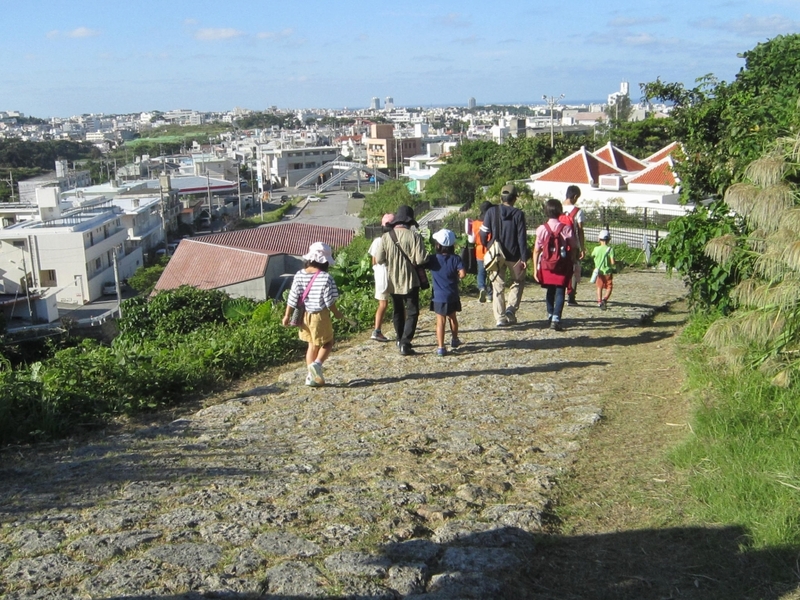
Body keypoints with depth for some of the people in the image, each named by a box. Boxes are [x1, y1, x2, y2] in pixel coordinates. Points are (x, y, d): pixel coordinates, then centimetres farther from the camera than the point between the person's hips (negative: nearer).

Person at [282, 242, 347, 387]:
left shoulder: (299, 275, -4)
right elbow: (329, 302, -14)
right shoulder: (326, 278, -18)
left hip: (304, 315, 5)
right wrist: (337, 313, 4)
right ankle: (317, 364, -11)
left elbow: (292, 298, -1)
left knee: (312, 345, 19)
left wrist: (287, 315, 7)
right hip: (320, 316, -5)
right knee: (327, 343, 13)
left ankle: (312, 376, 20)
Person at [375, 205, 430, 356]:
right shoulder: (414, 236, -15)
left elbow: (379, 259, -5)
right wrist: (428, 257, 1)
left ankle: (400, 340, 30)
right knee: (412, 312, 5)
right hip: (410, 281, -4)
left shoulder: (386, 237, -7)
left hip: (392, 281, 4)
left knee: (398, 312, 19)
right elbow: (421, 259, -21)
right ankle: (405, 344, -7)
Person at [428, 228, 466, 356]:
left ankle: (440, 347, -5)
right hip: (452, 296, 2)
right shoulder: (456, 259, -8)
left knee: (440, 322, 0)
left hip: (439, 297, -2)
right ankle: (454, 340, 41)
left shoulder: (433, 259, -8)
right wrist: (456, 276, 3)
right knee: (452, 318, 22)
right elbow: (463, 273, -18)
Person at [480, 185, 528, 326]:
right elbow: (522, 238, -9)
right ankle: (511, 307, 2)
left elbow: (483, 234, -3)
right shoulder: (518, 214, -8)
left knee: (498, 286, 10)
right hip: (514, 256, -2)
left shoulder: (491, 212, -3)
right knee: (518, 282, 19)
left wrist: (487, 247, 16)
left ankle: (500, 317, 6)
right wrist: (524, 258, -5)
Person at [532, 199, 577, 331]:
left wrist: (535, 268, 1)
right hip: (563, 266, -2)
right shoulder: (566, 228, -7)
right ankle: (556, 319, -13)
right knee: (560, 292, 0)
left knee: (550, 291, 19)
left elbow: (536, 250, -4)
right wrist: (571, 263, 9)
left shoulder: (542, 229, -6)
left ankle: (550, 316, 33)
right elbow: (573, 248, -4)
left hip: (546, 265, 2)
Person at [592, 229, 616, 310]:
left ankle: (599, 301, 13)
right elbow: (612, 262, -16)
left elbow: (592, 255, 16)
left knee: (599, 287, 18)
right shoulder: (610, 249, -12)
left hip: (599, 271, 2)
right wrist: (615, 264, 5)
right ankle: (604, 299, -16)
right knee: (609, 287, 7)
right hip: (608, 272, -2)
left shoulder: (596, 249, -6)